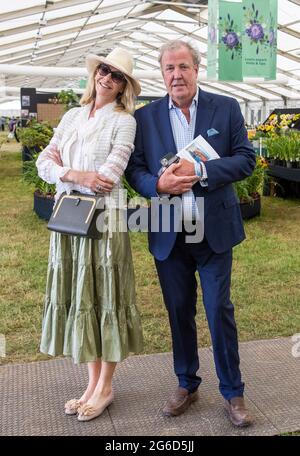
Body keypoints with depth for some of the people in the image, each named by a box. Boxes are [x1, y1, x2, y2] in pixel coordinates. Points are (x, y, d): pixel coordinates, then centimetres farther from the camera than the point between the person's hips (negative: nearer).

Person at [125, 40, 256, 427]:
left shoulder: (226, 108, 1)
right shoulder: (145, 117, 4)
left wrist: (199, 171, -18)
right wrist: (157, 185, -18)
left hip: (214, 230, -2)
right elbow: (133, 169, 3)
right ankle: (186, 385, 32)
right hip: (168, 235, 2)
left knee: (220, 311, 4)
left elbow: (246, 159, -4)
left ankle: (232, 392, 22)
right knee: (179, 312, 13)